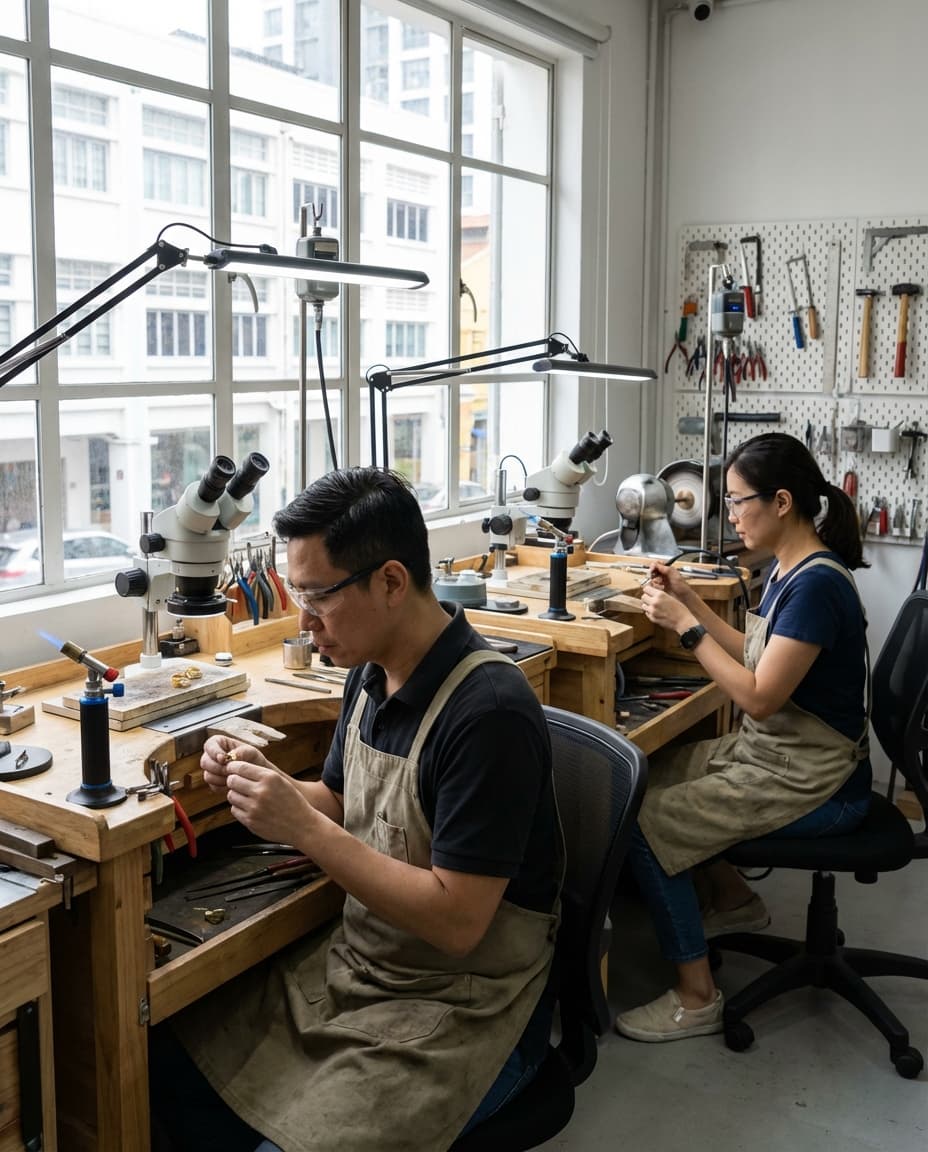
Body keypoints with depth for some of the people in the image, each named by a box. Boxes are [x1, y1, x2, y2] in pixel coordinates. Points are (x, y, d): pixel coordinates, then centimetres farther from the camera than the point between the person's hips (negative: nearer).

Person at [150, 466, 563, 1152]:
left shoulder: (489, 712, -26)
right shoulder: (372, 674, 0)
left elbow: (456, 922, -25)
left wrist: (303, 827, -24)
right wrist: (257, 783, -7)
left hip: (461, 1009, -7)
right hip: (355, 964, 8)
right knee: (169, 1074, 3)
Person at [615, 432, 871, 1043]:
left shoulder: (817, 585, -25)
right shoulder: (787, 569, 5)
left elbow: (759, 695, -25)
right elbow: (759, 656, 12)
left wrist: (686, 624, -21)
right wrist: (692, 601, 5)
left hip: (808, 781, -10)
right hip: (765, 750, 10)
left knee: (645, 826, -14)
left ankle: (697, 998, 1)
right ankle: (734, 900, 31)